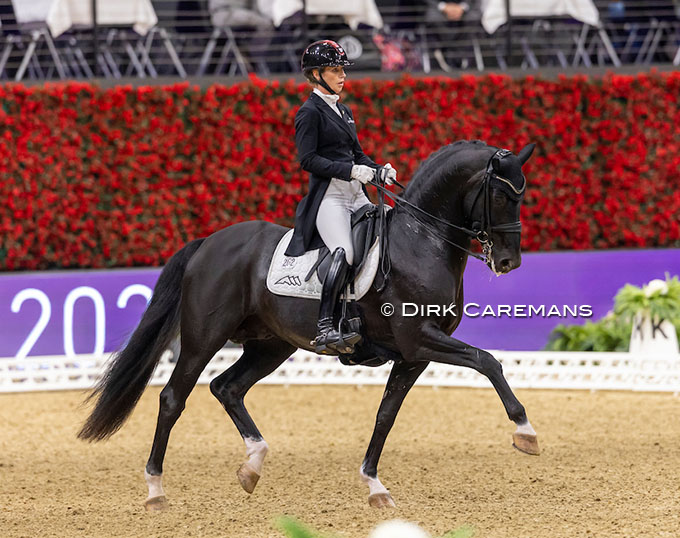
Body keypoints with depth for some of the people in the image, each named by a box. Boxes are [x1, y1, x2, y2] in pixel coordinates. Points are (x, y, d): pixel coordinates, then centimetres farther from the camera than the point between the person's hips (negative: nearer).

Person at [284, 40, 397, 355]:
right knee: (344, 252, -28)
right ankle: (324, 329, -34)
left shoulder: (343, 112, 22)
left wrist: (380, 171, 5)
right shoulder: (310, 112, -3)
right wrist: (352, 171, -20)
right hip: (328, 196, -9)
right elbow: (308, 159, -13)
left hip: (356, 196, 9)